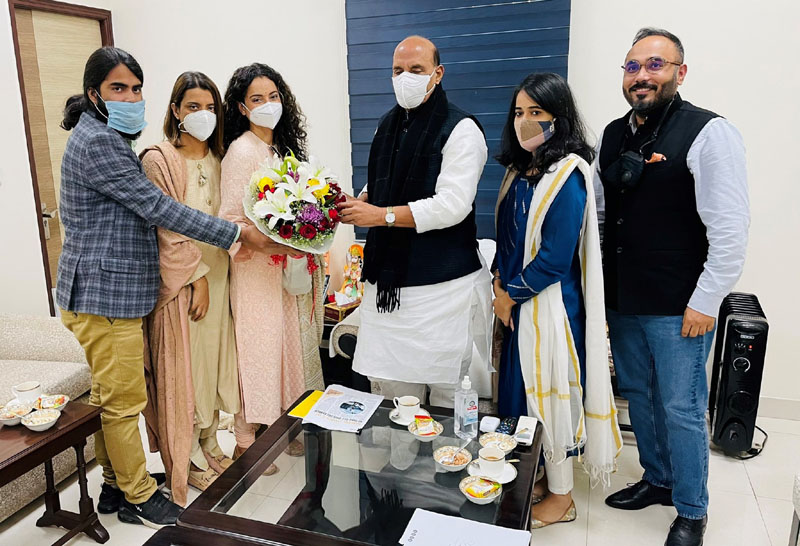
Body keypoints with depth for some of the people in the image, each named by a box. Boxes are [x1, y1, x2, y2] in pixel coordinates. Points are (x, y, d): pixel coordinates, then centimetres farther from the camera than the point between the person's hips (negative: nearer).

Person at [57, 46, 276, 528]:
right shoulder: (96, 142, -15)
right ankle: (140, 497, 18)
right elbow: (157, 207, -20)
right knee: (123, 401, 3)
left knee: (113, 398, 18)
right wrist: (237, 234, -19)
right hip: (104, 295, -10)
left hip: (113, 293, 10)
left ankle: (116, 487, 32)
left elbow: (140, 211, 22)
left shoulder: (111, 138, 18)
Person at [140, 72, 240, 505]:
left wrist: (218, 276, 6)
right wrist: (197, 278, -15)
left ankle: (209, 445, 30)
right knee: (184, 366, 4)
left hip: (217, 277, 6)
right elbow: (169, 230, -13)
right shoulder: (159, 160, -9)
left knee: (215, 360, 13)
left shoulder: (218, 160, 10)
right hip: (182, 282, -6)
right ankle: (189, 459, 20)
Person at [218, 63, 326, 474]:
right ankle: (246, 442, 17)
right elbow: (231, 222, -16)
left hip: (291, 268, 8)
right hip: (257, 270, -8)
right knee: (258, 349, 1)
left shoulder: (284, 147, 12)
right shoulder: (242, 151, -12)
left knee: (289, 345, 14)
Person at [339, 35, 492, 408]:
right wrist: (360, 203, 4)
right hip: (389, 280, 7)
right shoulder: (388, 124, 14)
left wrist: (382, 215, -18)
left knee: (447, 397, 4)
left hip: (443, 284, -6)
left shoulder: (460, 130, -9)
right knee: (393, 387, 13)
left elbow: (452, 206, -19)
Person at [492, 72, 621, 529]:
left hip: (550, 303, -8)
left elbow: (555, 257, -20)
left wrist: (511, 293, -11)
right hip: (516, 300, 8)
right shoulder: (519, 169, 8)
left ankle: (561, 497, 25)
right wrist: (500, 283, 1)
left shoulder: (568, 174, -17)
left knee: (550, 393, 5)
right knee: (525, 389, 17)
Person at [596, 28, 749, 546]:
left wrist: (705, 303, -15)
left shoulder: (709, 133, -12)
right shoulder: (614, 134, 8)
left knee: (681, 410, 5)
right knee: (639, 397, 18)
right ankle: (658, 480, 40)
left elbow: (730, 229, -15)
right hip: (622, 300, 6)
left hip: (678, 308, -6)